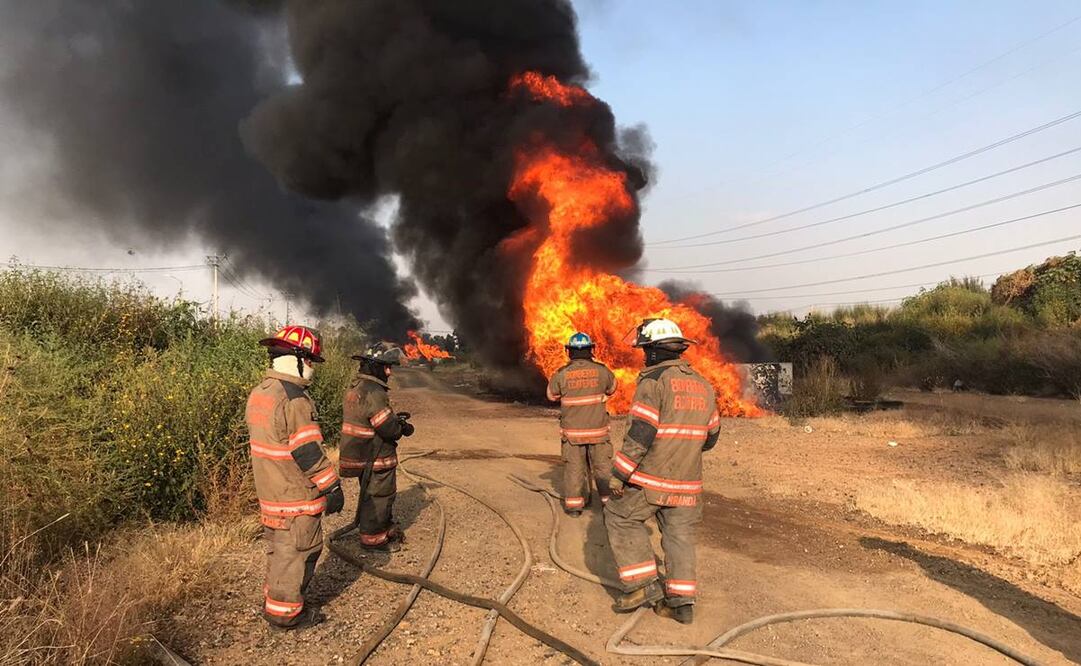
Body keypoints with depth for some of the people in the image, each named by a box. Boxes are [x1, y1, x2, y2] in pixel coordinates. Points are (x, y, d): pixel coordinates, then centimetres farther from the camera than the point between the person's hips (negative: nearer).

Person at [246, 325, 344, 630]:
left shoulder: (259, 393, 9)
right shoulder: (294, 398, -22)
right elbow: (308, 451, -22)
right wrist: (332, 486, -14)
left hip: (270, 491, 10)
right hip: (297, 494, -9)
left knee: (279, 546, 22)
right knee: (297, 549, 3)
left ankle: (274, 598, 35)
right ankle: (285, 611, 13)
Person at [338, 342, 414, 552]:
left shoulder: (356, 387, 7)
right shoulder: (373, 393, -25)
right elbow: (389, 429, -25)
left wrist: (395, 419, 5)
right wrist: (403, 428, -4)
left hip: (363, 455, 10)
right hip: (375, 458, -10)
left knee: (384, 493, 23)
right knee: (377, 497, 5)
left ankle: (386, 528, 37)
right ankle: (373, 538, 18)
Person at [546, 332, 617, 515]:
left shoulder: (562, 374, -9)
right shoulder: (601, 370, -8)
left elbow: (552, 395, 8)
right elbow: (611, 388, 12)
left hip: (572, 431, 0)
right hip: (597, 429, 0)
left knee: (574, 468, 11)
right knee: (603, 467, 13)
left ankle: (574, 505, 14)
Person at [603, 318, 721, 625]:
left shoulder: (654, 381, -14)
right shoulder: (703, 386, 10)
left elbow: (640, 434, -20)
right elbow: (710, 436, 17)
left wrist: (618, 475, -14)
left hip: (650, 478, -6)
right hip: (687, 481, 6)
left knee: (620, 518, 11)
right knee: (679, 535, 14)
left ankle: (643, 583, 7)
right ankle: (682, 601, 14)